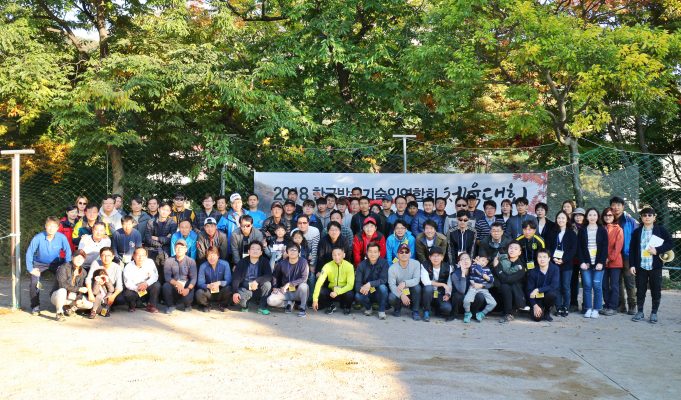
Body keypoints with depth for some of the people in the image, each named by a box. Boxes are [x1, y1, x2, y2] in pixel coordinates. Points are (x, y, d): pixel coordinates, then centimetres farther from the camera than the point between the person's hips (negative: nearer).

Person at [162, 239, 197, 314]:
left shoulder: (191, 261, -3)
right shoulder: (169, 261, -1)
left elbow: (194, 278, -9)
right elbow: (167, 277, -10)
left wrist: (188, 289, -28)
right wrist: (177, 283, -29)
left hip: (187, 286, -1)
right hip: (174, 286, 1)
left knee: (187, 298, -30)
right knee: (166, 286, -30)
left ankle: (187, 305, 12)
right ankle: (171, 305, -2)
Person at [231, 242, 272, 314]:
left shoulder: (264, 261, -6)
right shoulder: (242, 262, -6)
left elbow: (269, 276, -19)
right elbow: (235, 278, -13)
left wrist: (257, 281, -36)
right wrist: (235, 292, -28)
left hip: (258, 290, 1)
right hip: (245, 289, -1)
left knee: (267, 284, -29)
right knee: (236, 297, -32)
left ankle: (262, 307, -8)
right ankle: (244, 306, 6)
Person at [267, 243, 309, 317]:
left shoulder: (303, 262, -13)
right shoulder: (282, 263, -4)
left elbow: (304, 279, -23)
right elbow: (275, 276, 14)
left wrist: (289, 284, -28)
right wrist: (274, 287, 1)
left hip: (298, 292, -3)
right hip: (285, 292, 3)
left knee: (303, 285, -38)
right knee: (270, 301, -22)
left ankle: (302, 308, -17)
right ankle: (289, 304, 4)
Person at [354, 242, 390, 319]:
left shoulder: (384, 263, -12)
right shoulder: (362, 265, -6)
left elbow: (383, 280, -23)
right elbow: (357, 283, -13)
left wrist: (370, 284, -37)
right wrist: (361, 288, -36)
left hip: (379, 293, -2)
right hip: (367, 293, 2)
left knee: (382, 287, -33)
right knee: (358, 296, -29)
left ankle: (381, 311, -11)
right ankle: (368, 307, 6)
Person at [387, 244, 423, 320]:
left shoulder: (416, 264, -14)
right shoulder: (392, 268, -14)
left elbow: (417, 280, -22)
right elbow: (391, 285, -20)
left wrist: (405, 283, -41)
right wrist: (401, 295, -37)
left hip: (411, 292, 1)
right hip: (398, 293, -1)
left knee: (417, 286, -30)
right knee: (391, 298, -31)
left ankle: (415, 311, -11)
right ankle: (397, 308, 7)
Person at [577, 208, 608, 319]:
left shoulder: (602, 230, 5)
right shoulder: (582, 231, 8)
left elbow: (605, 247, 0)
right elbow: (579, 247, 5)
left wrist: (601, 262, -8)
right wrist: (582, 262, -5)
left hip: (598, 263, -1)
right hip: (585, 263, 1)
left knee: (597, 286, -2)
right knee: (587, 286, 1)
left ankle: (596, 309, 6)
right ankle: (588, 309, 8)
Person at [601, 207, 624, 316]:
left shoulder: (618, 229, -2)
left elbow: (618, 246, -8)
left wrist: (610, 258, -11)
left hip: (615, 262, -4)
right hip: (604, 261, 4)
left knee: (614, 285, 0)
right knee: (604, 285, 8)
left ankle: (613, 307, 5)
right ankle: (607, 305, 18)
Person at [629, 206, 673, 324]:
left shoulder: (660, 230, 2)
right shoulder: (637, 232, 6)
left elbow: (670, 243, -1)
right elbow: (632, 249, 6)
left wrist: (657, 250, -14)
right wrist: (632, 265, -1)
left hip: (655, 266, -1)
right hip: (640, 266, 1)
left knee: (656, 291, 4)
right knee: (640, 290, 6)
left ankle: (654, 313, 15)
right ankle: (640, 312, 17)